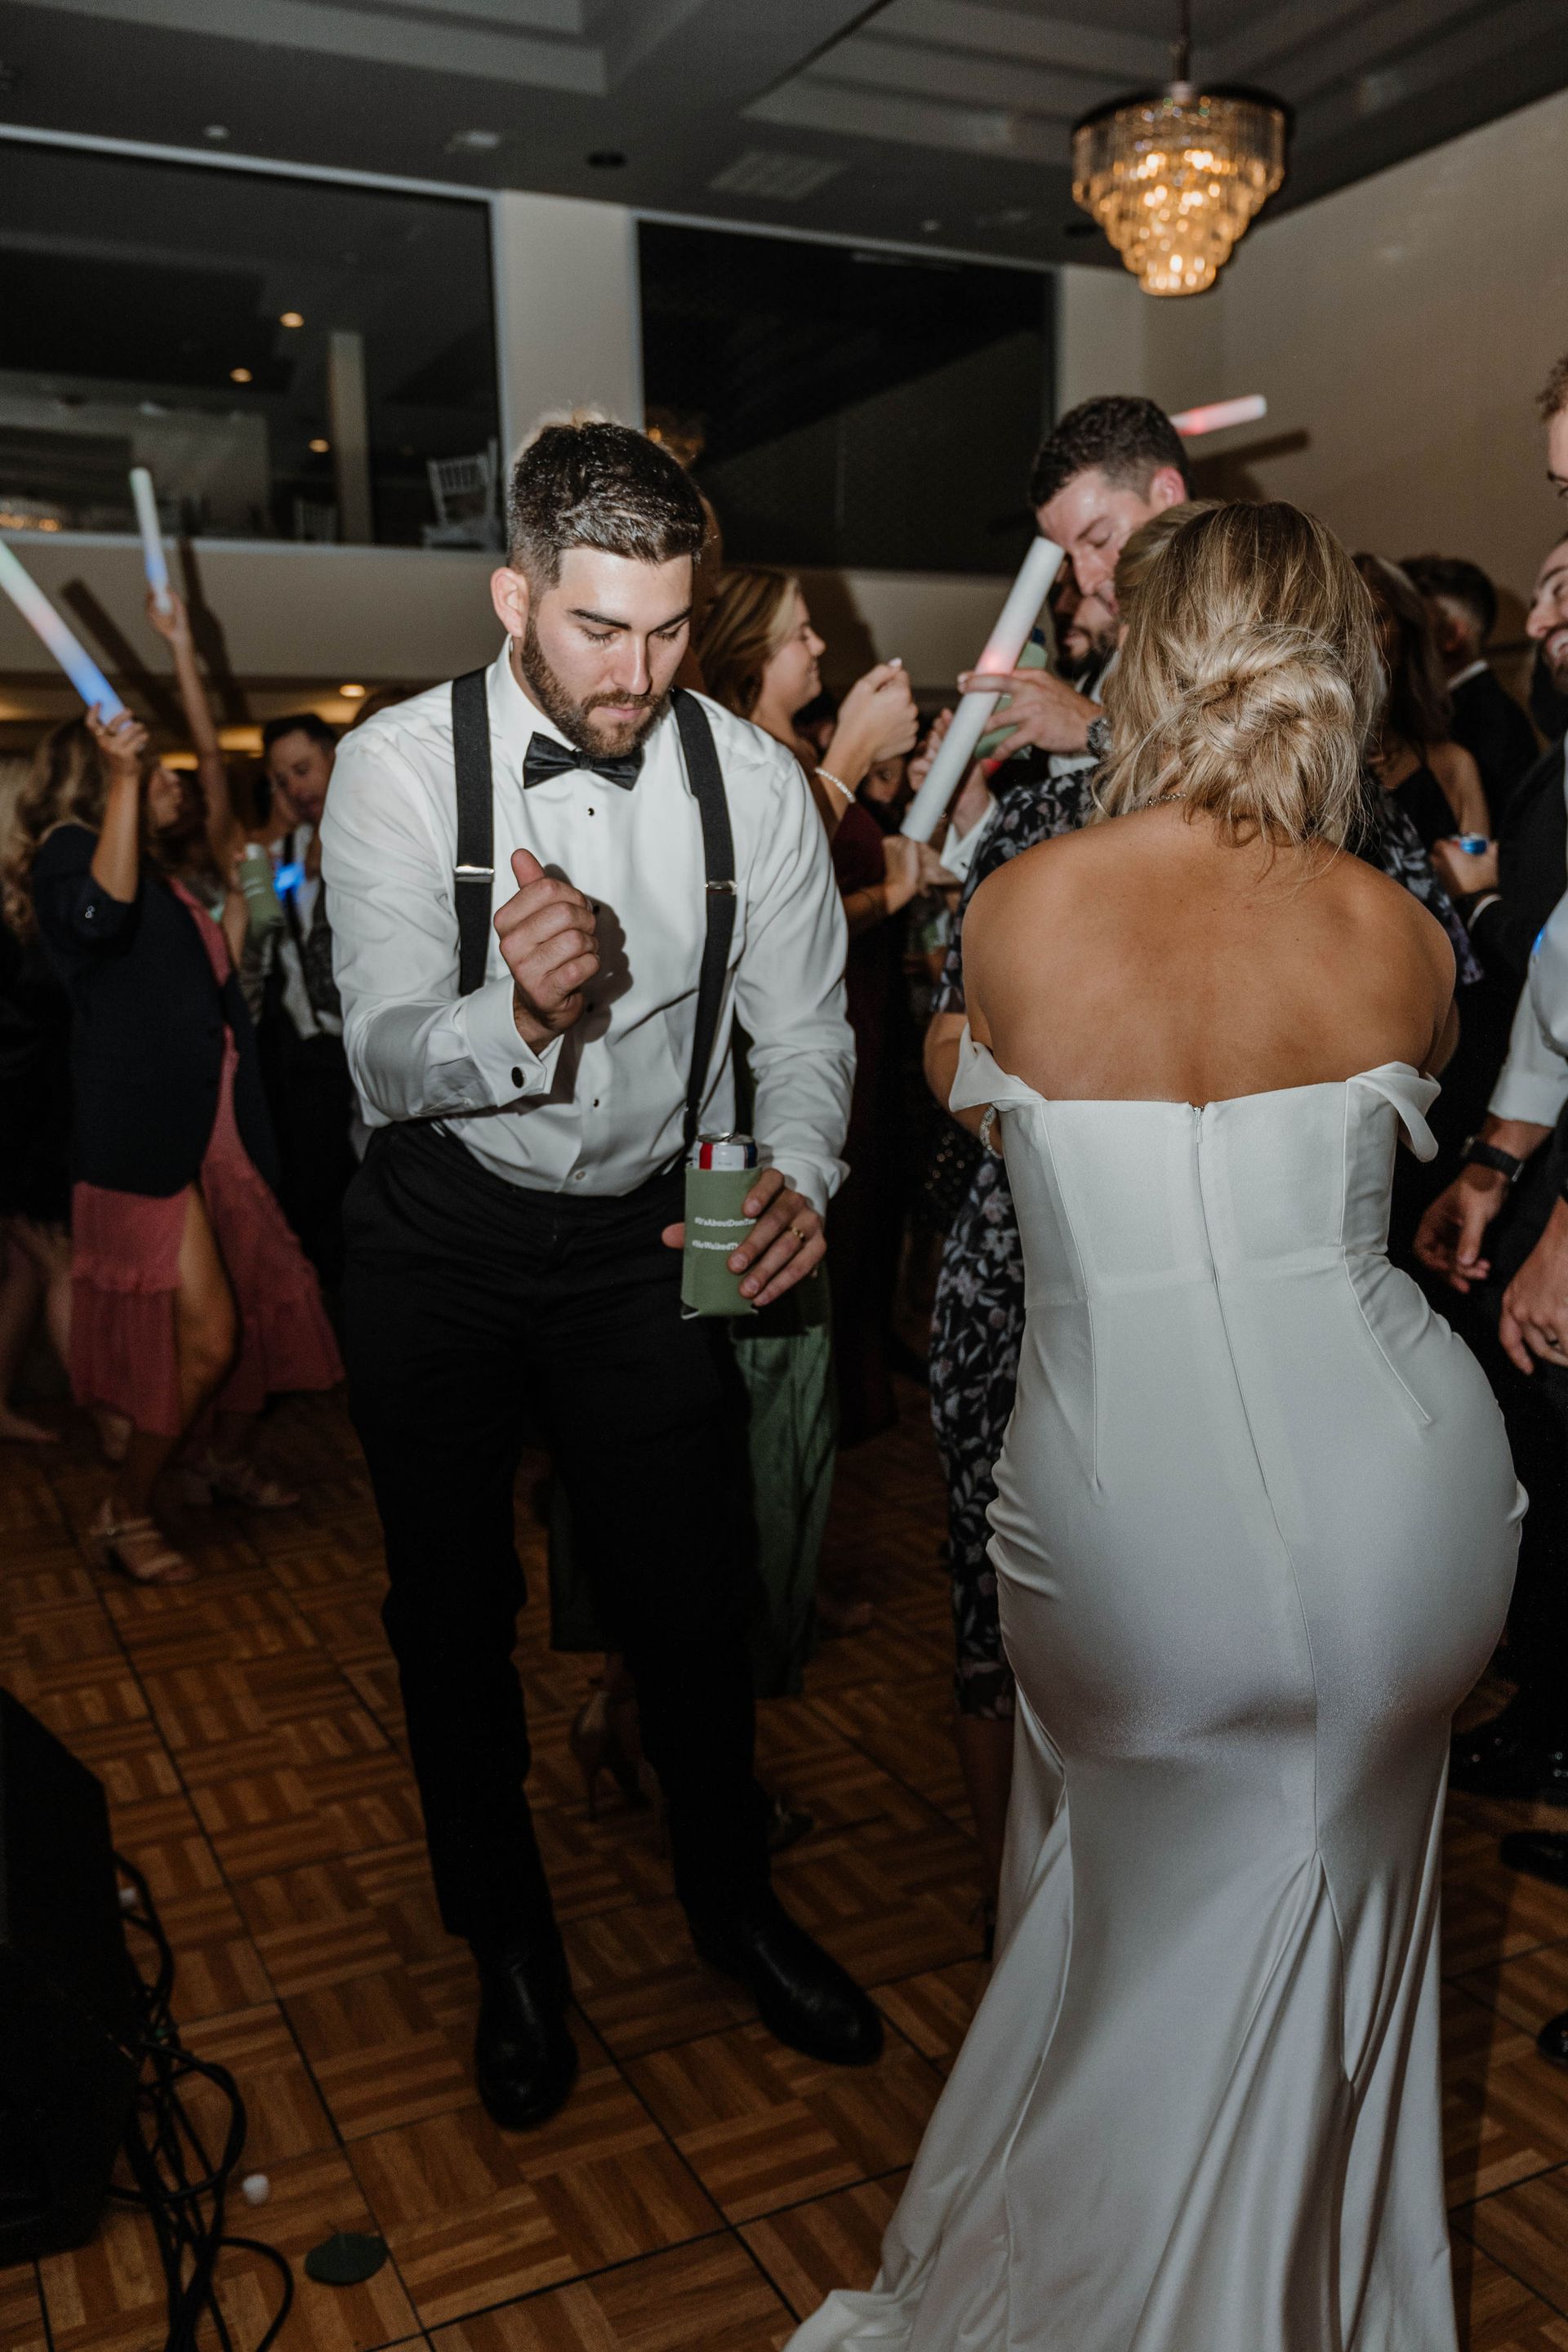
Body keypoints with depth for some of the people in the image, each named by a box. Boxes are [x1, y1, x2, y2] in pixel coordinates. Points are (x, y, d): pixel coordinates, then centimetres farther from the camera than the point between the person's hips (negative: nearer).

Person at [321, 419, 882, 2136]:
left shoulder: (750, 777, -9)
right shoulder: (399, 766, -15)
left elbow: (804, 1026, -4)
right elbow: (386, 1054, -21)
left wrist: (799, 1176, -25)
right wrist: (520, 1016, -44)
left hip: (647, 1237, 1)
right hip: (439, 1241, 0)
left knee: (692, 1601, 9)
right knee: (452, 1607, 13)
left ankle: (732, 1899, 39)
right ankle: (509, 1939, 39)